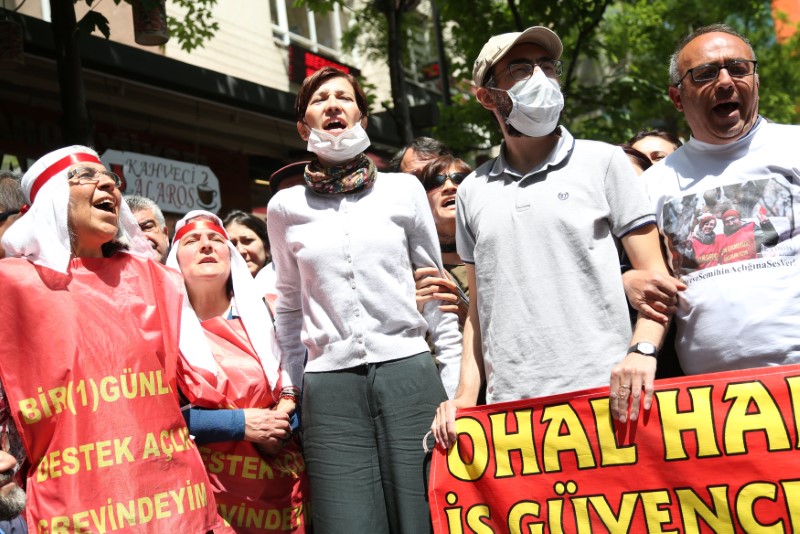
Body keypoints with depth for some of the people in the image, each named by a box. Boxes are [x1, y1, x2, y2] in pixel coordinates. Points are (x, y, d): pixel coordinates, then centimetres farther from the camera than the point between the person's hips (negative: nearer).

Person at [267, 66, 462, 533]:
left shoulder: (404, 190, 6)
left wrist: (456, 384, 5)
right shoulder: (286, 208, 9)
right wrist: (297, 383, 13)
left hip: (409, 374, 0)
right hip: (330, 388, 1)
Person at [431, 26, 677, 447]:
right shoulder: (473, 191, 13)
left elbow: (654, 274, 0)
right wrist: (466, 395, 5)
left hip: (604, 400, -2)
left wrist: (643, 350, -17)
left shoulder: (604, 163, 4)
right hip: (509, 407, 3)